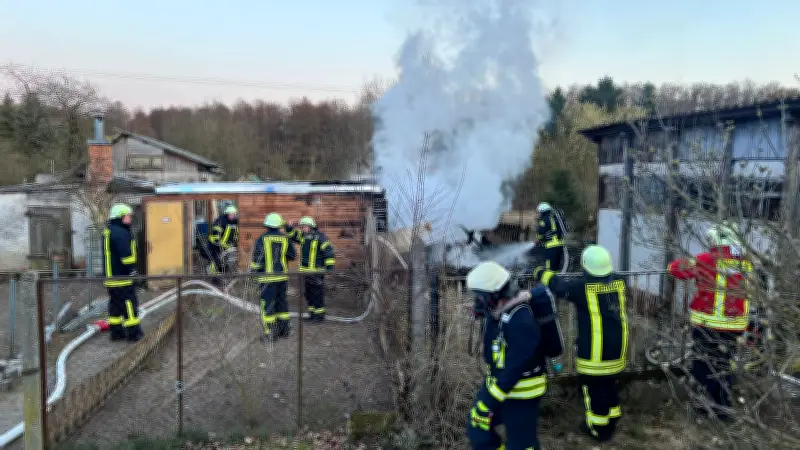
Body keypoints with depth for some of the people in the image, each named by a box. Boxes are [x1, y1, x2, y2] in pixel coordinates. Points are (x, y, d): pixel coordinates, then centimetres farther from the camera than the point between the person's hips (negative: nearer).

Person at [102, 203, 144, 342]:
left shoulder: (107, 232, 16)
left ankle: (116, 332, 19)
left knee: (115, 304, 14)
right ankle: (134, 333, 1)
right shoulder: (121, 233, -17)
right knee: (129, 304, -3)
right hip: (122, 278, -10)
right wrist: (133, 272, -15)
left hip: (110, 277, 10)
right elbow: (126, 256, -22)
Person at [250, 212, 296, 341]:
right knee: (281, 301, 15)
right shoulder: (285, 238, -1)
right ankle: (284, 330, 22)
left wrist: (252, 272, 3)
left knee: (267, 304, 2)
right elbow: (293, 256, 8)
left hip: (268, 277, -4)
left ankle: (269, 333, 3)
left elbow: (257, 258, -10)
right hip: (282, 276, 4)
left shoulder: (262, 239, -11)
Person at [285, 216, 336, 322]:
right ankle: (312, 314, 24)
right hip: (305, 271, 8)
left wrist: (330, 266, -16)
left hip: (316, 272, -8)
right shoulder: (303, 236, 11)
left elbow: (328, 252, -13)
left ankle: (320, 315, 4)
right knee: (309, 294, 14)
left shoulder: (320, 237, -11)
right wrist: (288, 227, -1)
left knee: (317, 294, -3)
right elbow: (292, 235, 20)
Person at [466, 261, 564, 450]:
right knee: (477, 427, 16)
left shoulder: (520, 321, -32)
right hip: (499, 381, 9)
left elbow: (514, 368, -30)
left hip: (522, 389, -9)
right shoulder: (498, 308, -6)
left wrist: (488, 402, -26)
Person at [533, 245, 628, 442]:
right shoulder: (619, 281, -4)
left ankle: (598, 428, 24)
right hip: (617, 348, 6)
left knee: (593, 388, 11)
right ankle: (611, 423, 38)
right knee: (610, 384, 23)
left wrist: (542, 274, 13)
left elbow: (558, 284, -6)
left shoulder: (582, 286, -20)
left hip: (593, 351, -6)